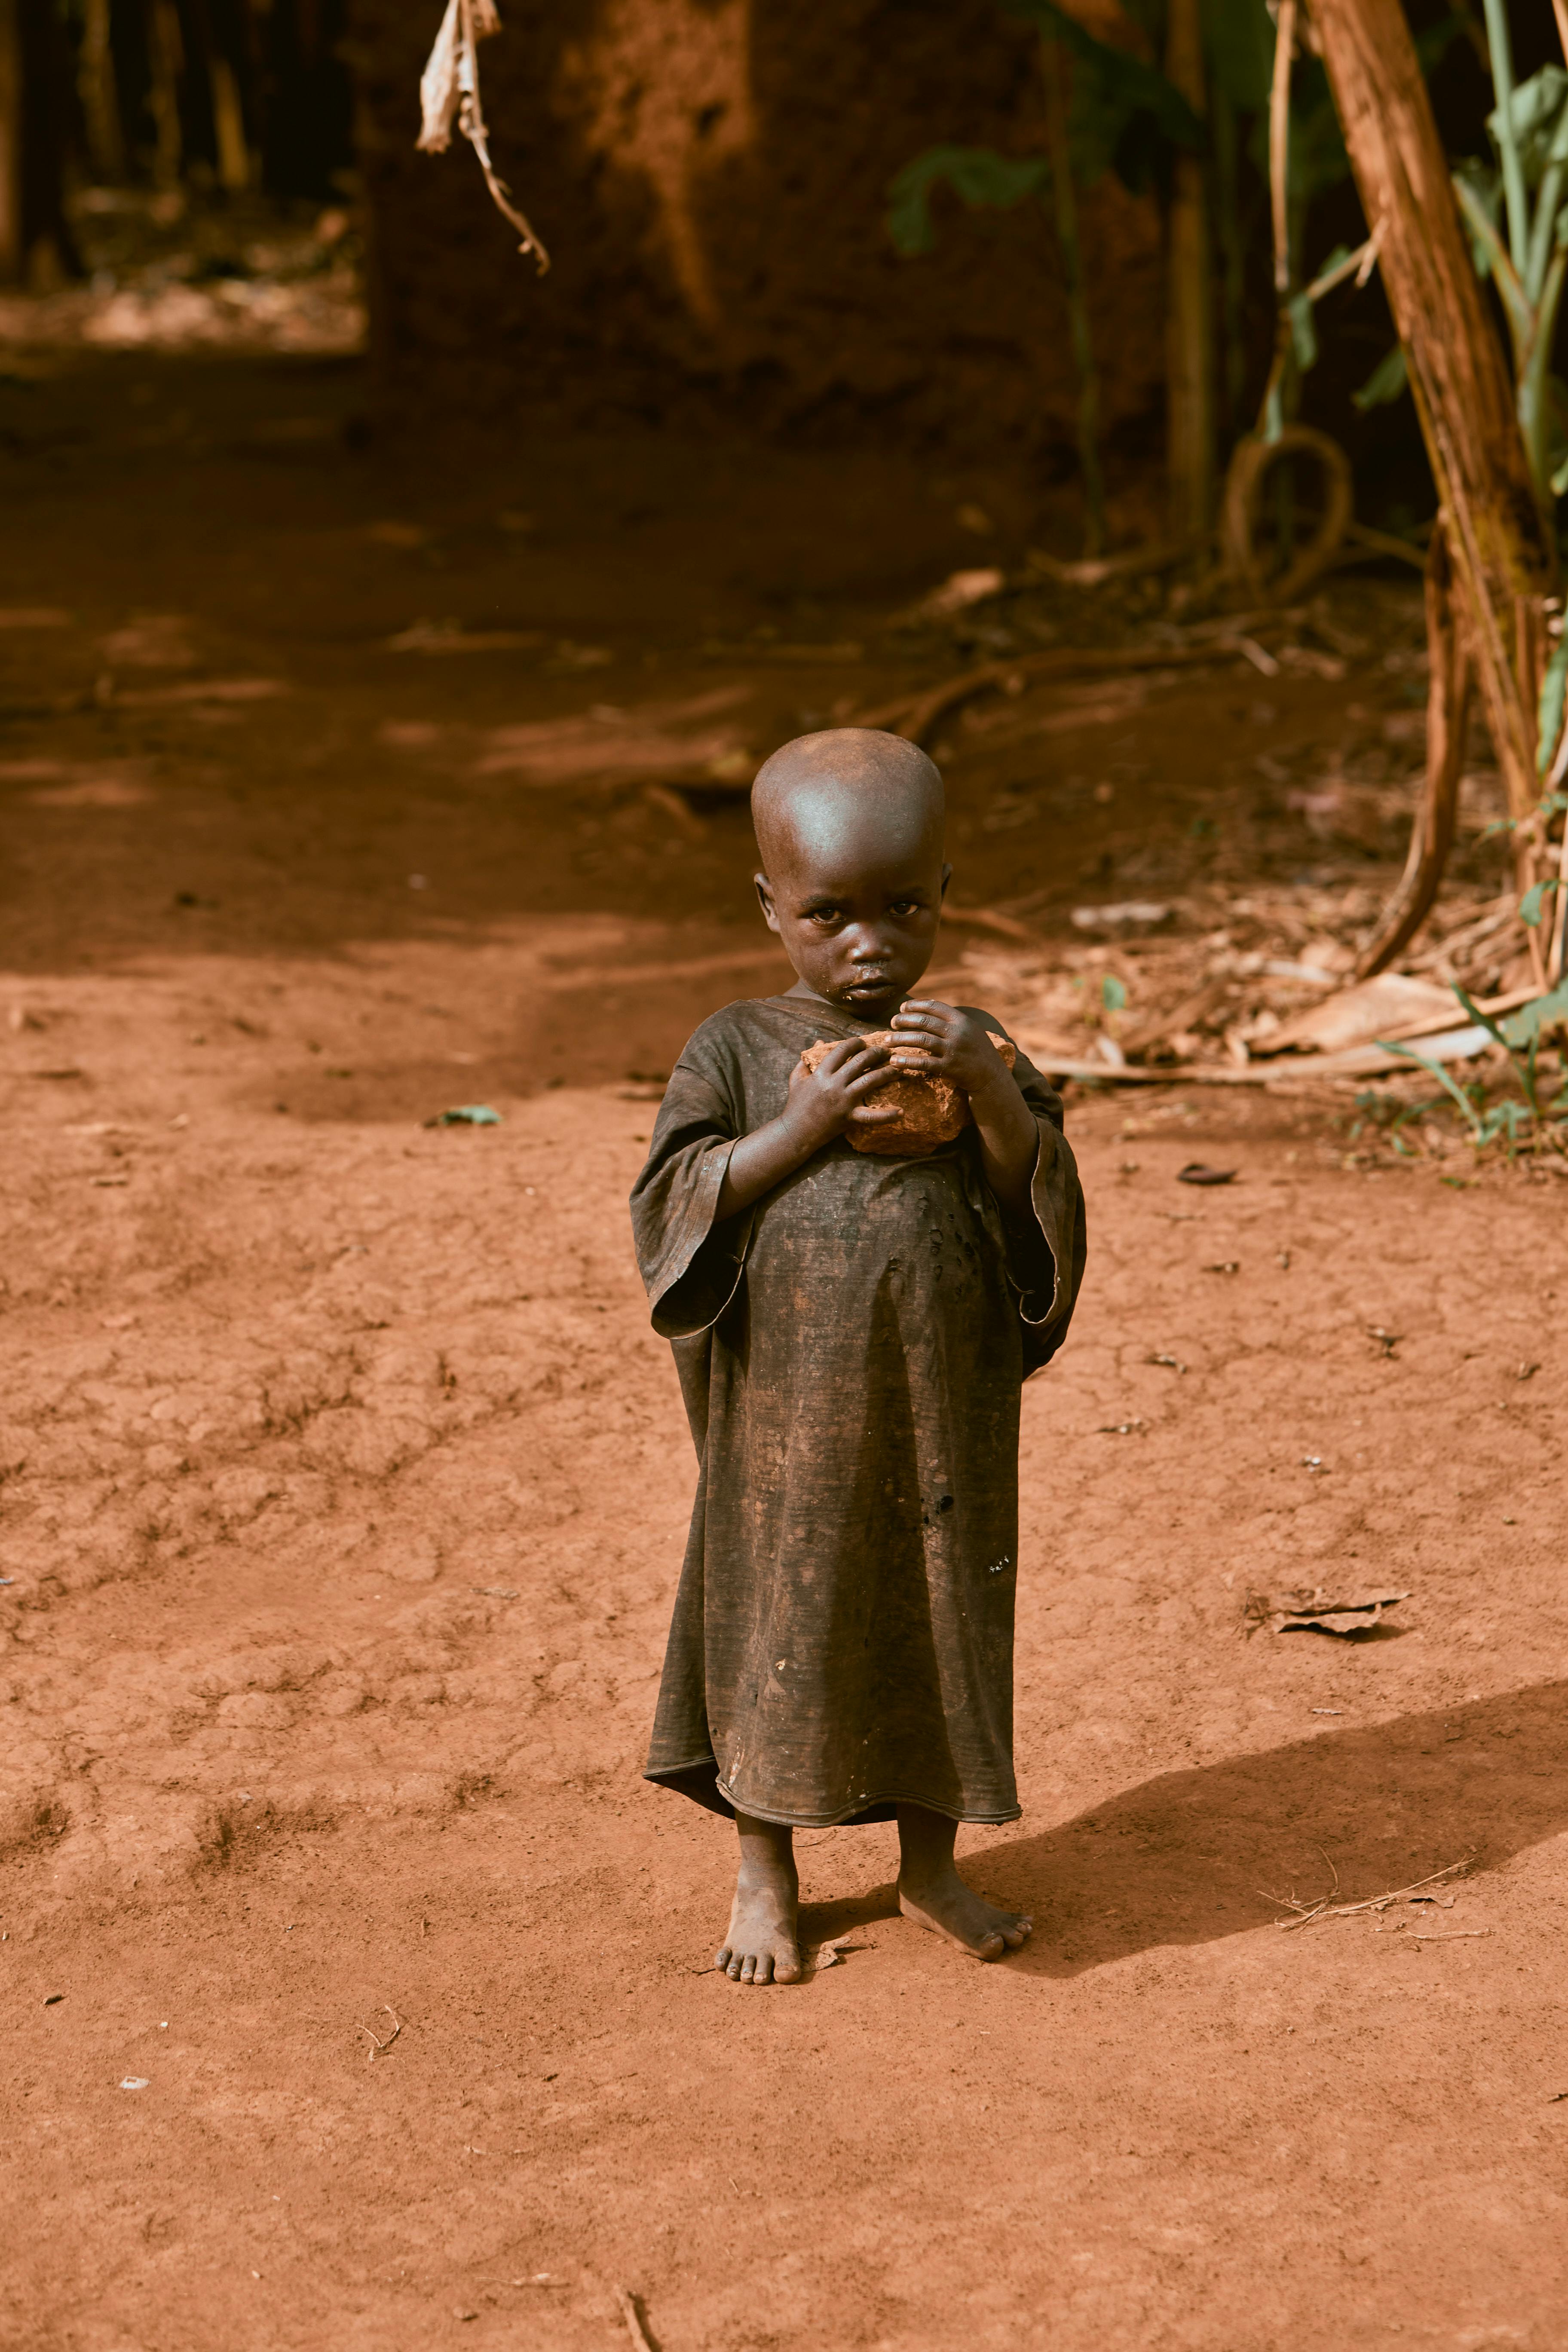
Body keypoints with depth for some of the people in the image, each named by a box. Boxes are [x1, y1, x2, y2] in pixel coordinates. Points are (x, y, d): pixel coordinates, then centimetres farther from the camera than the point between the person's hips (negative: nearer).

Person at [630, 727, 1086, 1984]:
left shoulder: (969, 1045, 0)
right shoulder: (737, 1051, -4)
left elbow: (1046, 1209, -6)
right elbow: (670, 1210, -10)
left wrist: (991, 1089, -21)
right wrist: (800, 1128, -21)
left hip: (942, 1413, 2)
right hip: (785, 1418, -1)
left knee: (936, 1617, 12)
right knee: (779, 1618, 10)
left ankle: (932, 1864, 32)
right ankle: (766, 1875, 28)